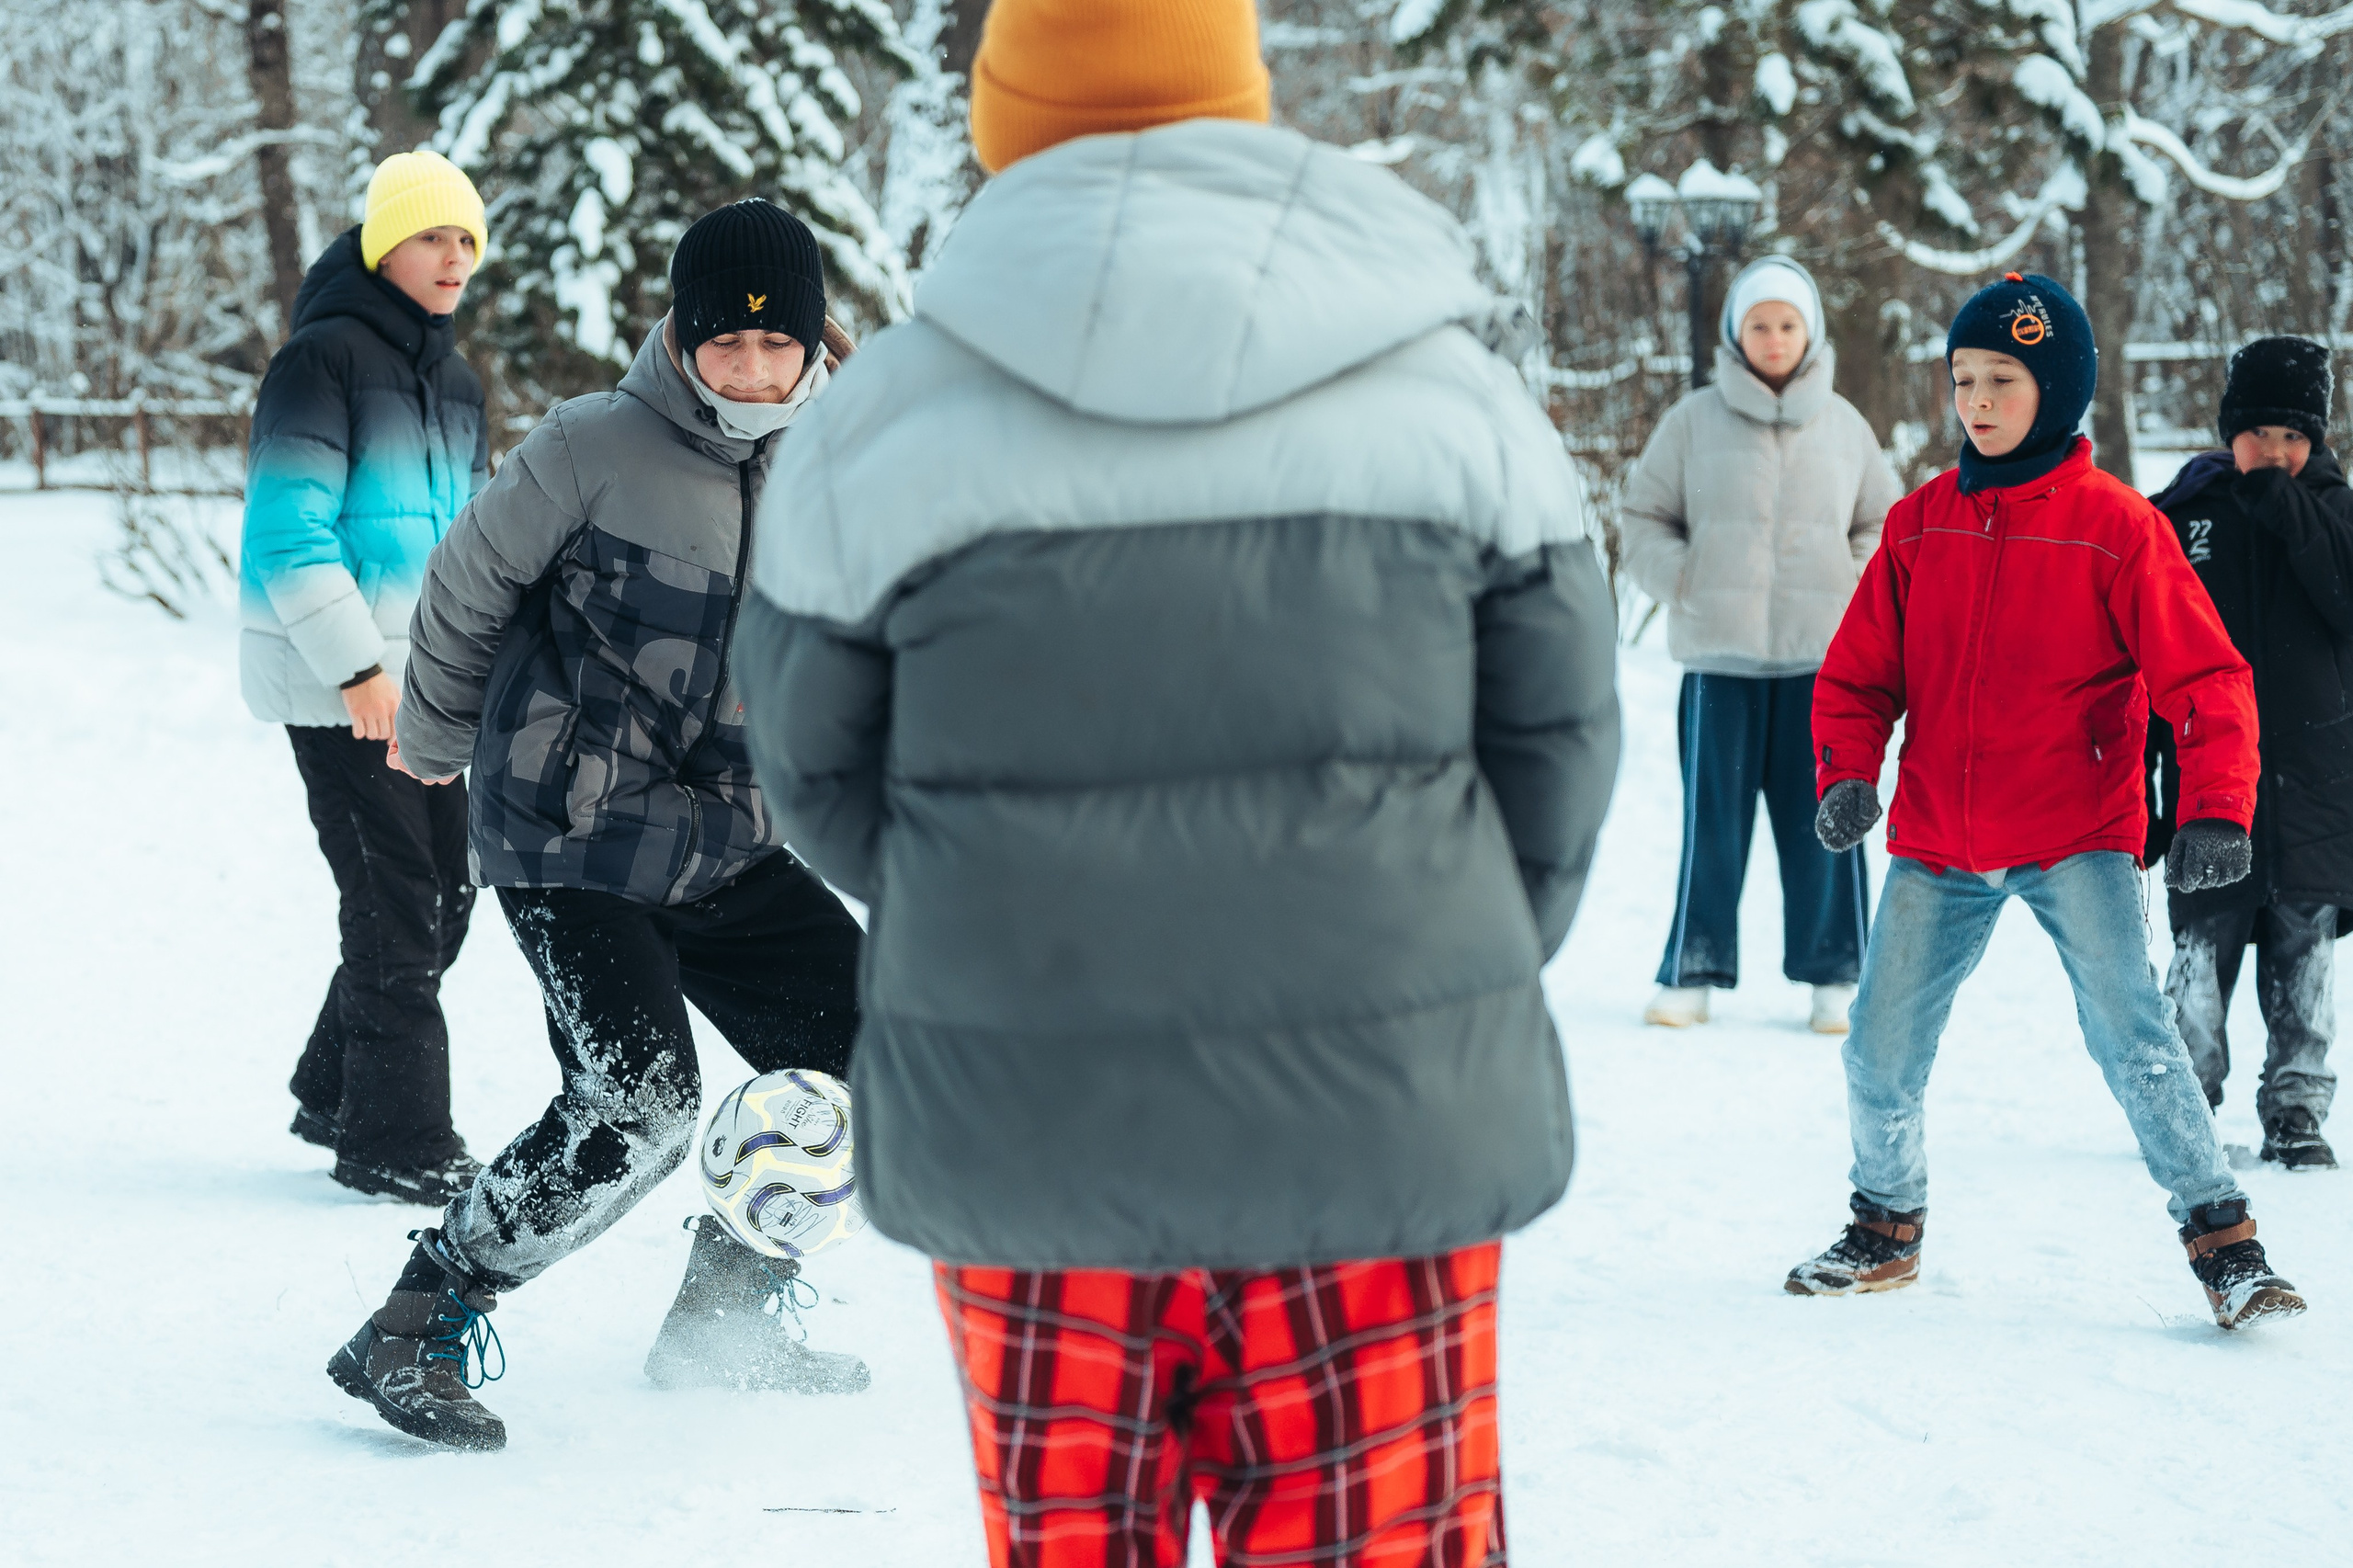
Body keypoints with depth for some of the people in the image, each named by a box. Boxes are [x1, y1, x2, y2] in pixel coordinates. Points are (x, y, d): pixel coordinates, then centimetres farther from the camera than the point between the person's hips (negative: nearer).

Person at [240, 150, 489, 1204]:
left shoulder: (455, 383, 16)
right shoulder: (324, 358, -10)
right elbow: (289, 530, -17)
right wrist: (357, 667, -21)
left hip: (423, 680, 8)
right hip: (334, 681, -8)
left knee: (441, 893, 10)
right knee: (395, 901, -7)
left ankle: (336, 1096, 25)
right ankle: (397, 1139, 0)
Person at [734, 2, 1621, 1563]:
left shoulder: (882, 421, -3)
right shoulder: (1450, 384, -1)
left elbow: (821, 771, 5)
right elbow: (1555, 743, 5)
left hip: (1018, 1137, 1)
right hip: (1378, 1135, 0)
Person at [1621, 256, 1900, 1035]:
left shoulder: (1844, 426, 10)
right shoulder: (1693, 421, 4)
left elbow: (1884, 527, 19)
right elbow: (1644, 519, 9)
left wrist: (1856, 589, 3)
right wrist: (1685, 584, -5)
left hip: (1823, 655, 1)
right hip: (1720, 655, -1)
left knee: (1824, 820, 1)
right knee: (1713, 819, 0)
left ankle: (1833, 976, 10)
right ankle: (1693, 972, 9)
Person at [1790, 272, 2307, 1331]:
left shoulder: (2115, 526, -6)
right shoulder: (1921, 524, 5)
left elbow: (2203, 677, -9)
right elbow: (1859, 672, 9)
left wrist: (2215, 810, -23)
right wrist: (1847, 774, -10)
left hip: (2077, 839, -4)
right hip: (1936, 845, 4)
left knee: (2131, 1037, -18)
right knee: (1879, 1059, 4)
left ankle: (2223, 1243, -7)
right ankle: (1886, 1225, 28)